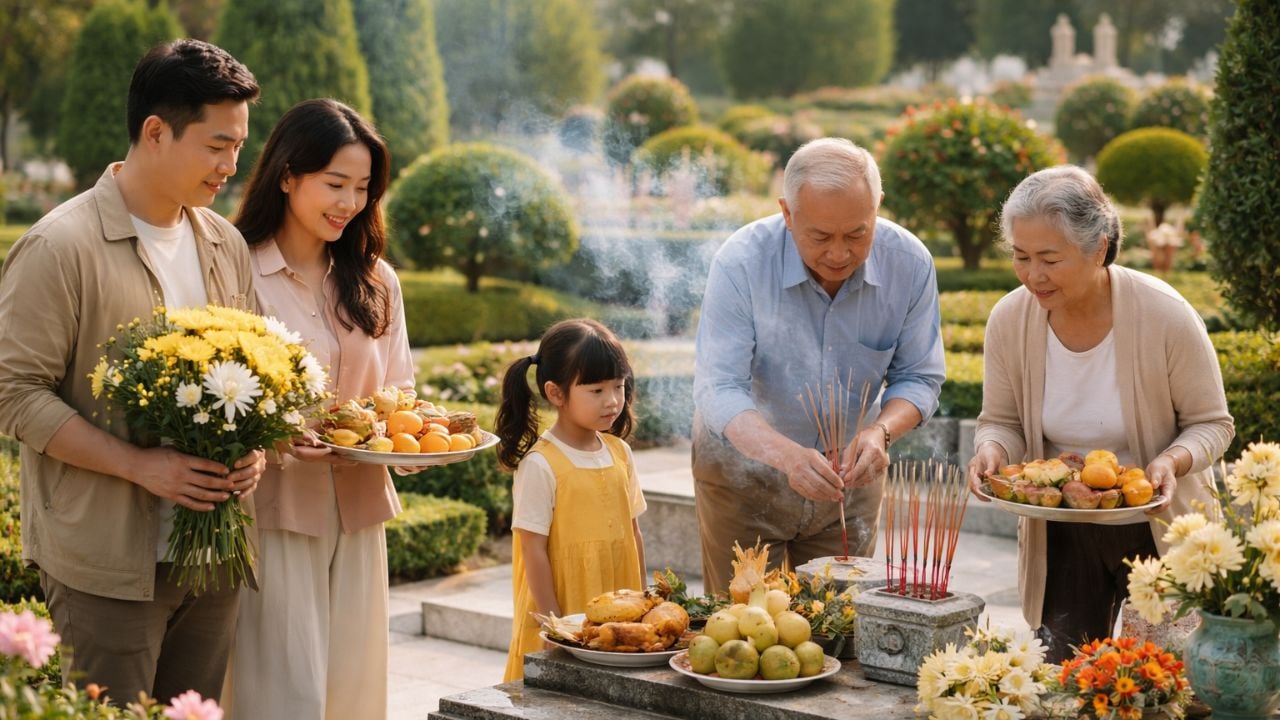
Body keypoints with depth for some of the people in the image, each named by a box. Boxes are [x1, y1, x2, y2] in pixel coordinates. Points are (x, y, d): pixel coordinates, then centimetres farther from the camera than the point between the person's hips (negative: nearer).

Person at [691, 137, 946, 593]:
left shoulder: (910, 263, -15)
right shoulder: (741, 262, -23)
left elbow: (919, 378, -7)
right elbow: (718, 389, -28)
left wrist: (880, 431, -29)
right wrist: (785, 454, -46)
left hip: (849, 474, 3)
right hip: (744, 469, -2)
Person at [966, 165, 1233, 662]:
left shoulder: (1166, 316, -20)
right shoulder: (1009, 319, -12)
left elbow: (1211, 424, -8)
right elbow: (1002, 421, 2)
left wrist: (1172, 461, -28)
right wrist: (992, 451, -21)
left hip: (1160, 528, -2)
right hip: (1059, 533, 3)